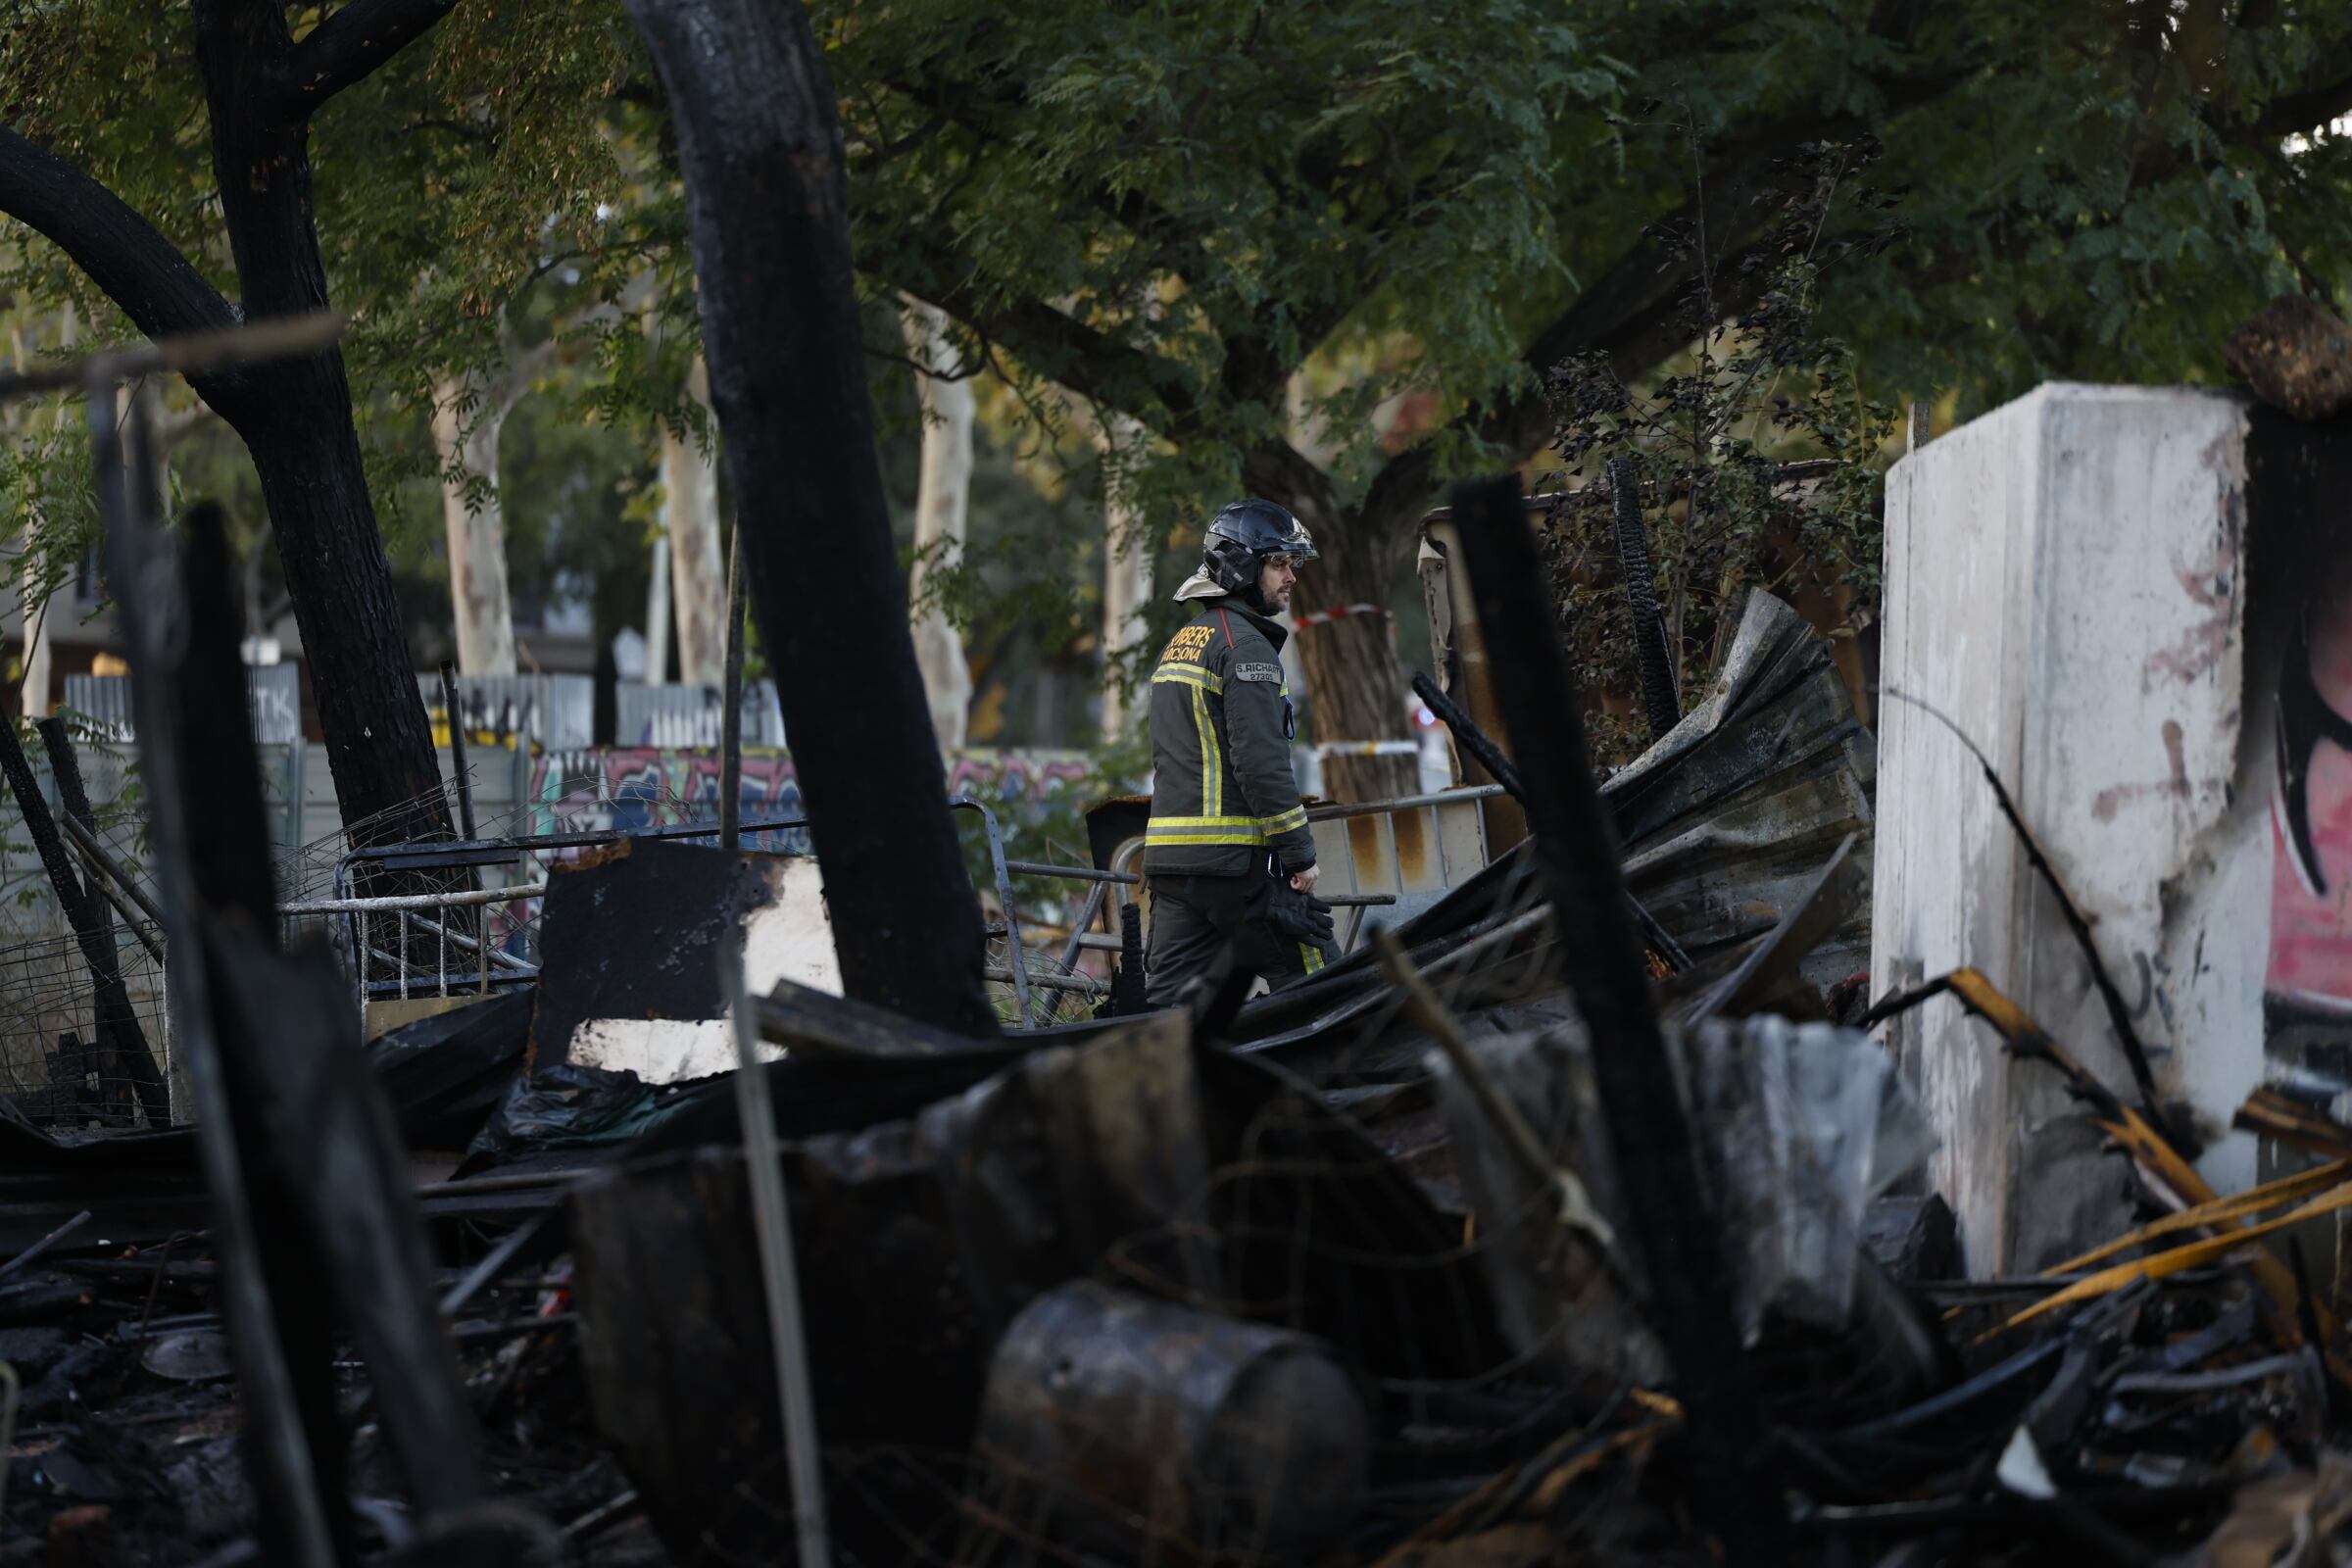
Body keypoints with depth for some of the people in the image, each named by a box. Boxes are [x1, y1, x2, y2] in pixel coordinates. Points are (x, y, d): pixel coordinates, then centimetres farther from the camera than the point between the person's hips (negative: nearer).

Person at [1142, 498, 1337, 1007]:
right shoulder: (1246, 645, -10)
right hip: (1235, 856, -9)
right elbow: (1261, 762, -18)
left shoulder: (1179, 644, 20)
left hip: (1169, 851, 9)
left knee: (1165, 1002, 6)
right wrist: (1301, 855, -13)